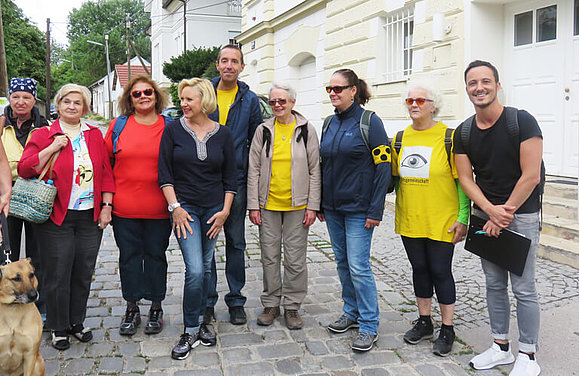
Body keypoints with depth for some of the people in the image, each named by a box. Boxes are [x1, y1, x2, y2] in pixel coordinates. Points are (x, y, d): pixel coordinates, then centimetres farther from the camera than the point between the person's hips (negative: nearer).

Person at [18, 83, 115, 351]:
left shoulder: (95, 135, 9)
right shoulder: (43, 135, 1)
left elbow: (106, 173, 10)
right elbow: (24, 170, -6)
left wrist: (106, 206, 4)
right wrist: (51, 149, -16)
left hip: (90, 217, 3)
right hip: (56, 218, -3)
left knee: (83, 273, 10)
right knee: (57, 275, 4)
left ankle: (77, 323, 28)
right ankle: (59, 328, 21)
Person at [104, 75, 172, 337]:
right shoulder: (118, 125, 5)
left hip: (158, 209, -1)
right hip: (124, 208, 1)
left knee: (156, 254, 8)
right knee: (129, 255, 9)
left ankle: (156, 308, 24)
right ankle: (131, 308, 25)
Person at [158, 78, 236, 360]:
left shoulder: (222, 134, 3)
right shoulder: (173, 130, -1)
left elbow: (230, 177, 7)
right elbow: (164, 173, -2)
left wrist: (225, 210, 0)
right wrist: (175, 207, -9)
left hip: (213, 208, 2)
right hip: (184, 207, -2)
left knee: (206, 267, 10)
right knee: (195, 270, -10)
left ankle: (199, 321, 27)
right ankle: (191, 331, 5)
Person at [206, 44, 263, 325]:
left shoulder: (249, 100, 5)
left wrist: (252, 177, 2)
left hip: (236, 181, 0)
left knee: (236, 243, 8)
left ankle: (236, 301, 21)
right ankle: (207, 301, 19)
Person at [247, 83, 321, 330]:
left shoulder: (306, 130, 1)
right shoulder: (263, 130, 4)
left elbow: (314, 170, 1)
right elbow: (253, 170, 4)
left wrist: (312, 206, -5)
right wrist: (253, 205, -1)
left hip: (297, 205, -1)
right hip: (268, 204, 2)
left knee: (295, 259, 3)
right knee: (269, 256, 9)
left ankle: (292, 306, 18)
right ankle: (271, 304, 24)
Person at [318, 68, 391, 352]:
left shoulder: (369, 122, -9)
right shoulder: (330, 123, 11)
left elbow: (383, 167, -12)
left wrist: (376, 210, -16)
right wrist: (319, 204, 14)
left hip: (358, 209, -7)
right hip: (332, 208, 7)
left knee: (358, 267, -6)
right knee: (343, 263, 14)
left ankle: (369, 326, 8)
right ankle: (352, 313, 30)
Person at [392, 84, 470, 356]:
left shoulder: (449, 137, -7)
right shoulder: (401, 138, 7)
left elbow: (463, 180, -8)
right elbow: (394, 176, 18)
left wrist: (463, 218, -12)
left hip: (441, 221, -4)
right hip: (409, 220, 5)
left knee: (440, 272, 3)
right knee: (419, 269, 14)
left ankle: (447, 330, 19)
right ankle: (424, 322, 31)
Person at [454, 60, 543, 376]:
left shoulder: (522, 122, -12)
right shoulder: (463, 133, 3)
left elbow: (531, 176, -15)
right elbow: (466, 178, 3)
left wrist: (504, 215, -12)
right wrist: (491, 210, -13)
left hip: (521, 214, -5)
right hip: (486, 213, 5)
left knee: (523, 289, 0)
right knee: (494, 284, 12)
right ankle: (501, 347, 26)